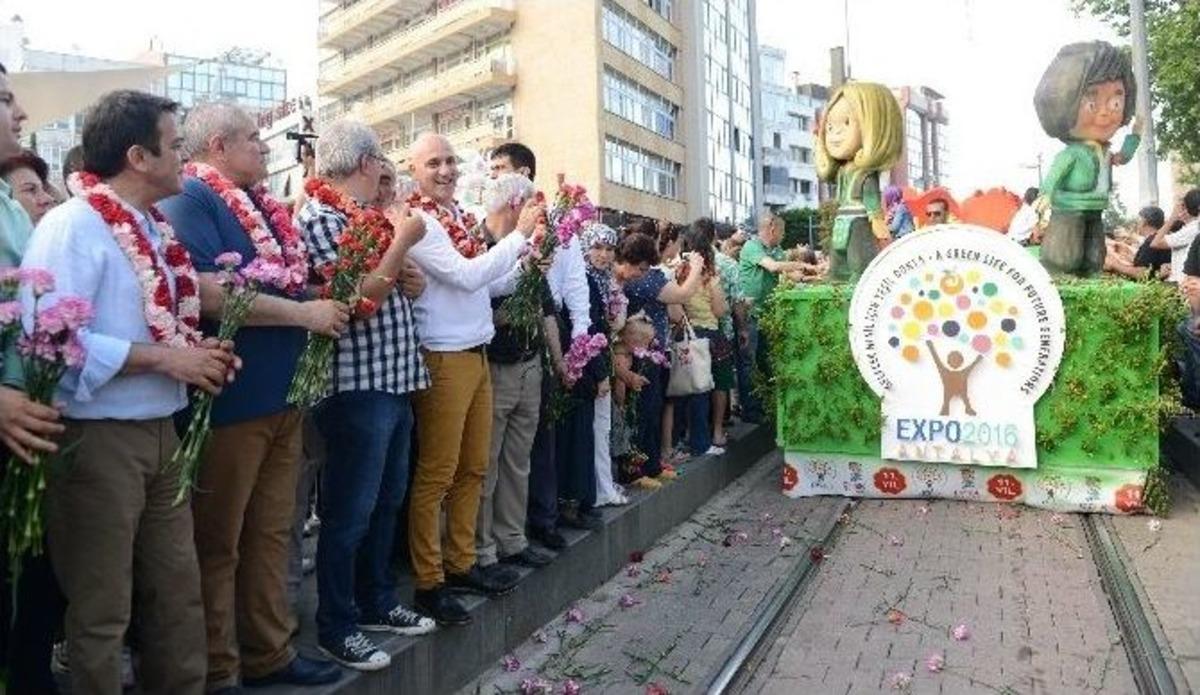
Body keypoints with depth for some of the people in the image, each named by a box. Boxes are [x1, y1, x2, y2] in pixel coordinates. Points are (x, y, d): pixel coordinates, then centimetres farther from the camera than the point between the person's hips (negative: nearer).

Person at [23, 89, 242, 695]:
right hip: (97, 439, -8)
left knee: (179, 590, 18)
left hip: (160, 432, 9)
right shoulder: (72, 225, -15)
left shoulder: (153, 228, 12)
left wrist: (196, 352, 1)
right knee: (101, 610, 7)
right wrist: (164, 357, -20)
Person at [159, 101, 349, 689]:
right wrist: (305, 313, -16)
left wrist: (327, 304, 9)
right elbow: (212, 293, -23)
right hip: (228, 400, -9)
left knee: (270, 535, 15)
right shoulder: (190, 200, -10)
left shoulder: (259, 204, 17)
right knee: (216, 543, 4)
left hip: (280, 394, 9)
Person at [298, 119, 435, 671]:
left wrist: (408, 282, 1)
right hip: (358, 385, -9)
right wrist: (402, 241, -15)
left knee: (387, 502, 17)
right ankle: (337, 627, 16)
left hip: (394, 379, 9)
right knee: (350, 512, 1)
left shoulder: (364, 214, 16)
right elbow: (356, 301, -20)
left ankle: (377, 603, 32)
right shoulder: (318, 217, -12)